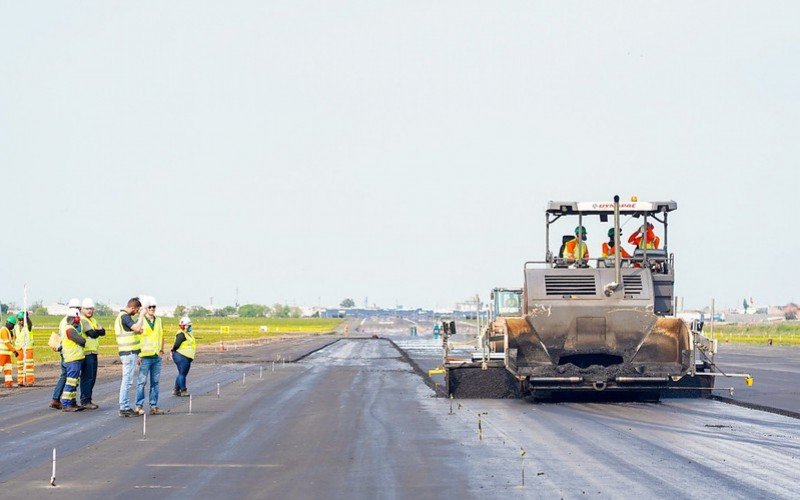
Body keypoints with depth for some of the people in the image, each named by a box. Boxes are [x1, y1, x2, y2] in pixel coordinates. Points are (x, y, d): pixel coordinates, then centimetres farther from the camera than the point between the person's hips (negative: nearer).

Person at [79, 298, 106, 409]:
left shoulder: (93, 320, 20)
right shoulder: (82, 320, -9)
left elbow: (103, 332, 9)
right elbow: (92, 334, -19)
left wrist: (96, 332, -10)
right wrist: (98, 332, 1)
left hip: (93, 352, 9)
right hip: (86, 353, -9)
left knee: (92, 377, 11)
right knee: (87, 377, -8)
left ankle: (87, 400, 17)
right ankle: (85, 401, -5)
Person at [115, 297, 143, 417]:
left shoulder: (121, 316, 18)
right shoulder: (125, 316, -15)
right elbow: (137, 328, -27)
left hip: (129, 353, 10)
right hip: (129, 353, -10)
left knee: (126, 381, 12)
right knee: (127, 381, -7)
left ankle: (125, 407, 16)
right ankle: (124, 408, -5)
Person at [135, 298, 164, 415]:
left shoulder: (158, 321, 13)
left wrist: (161, 350, 12)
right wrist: (138, 355, -9)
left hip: (157, 357, 5)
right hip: (145, 356, -5)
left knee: (155, 382, 8)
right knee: (142, 382, -5)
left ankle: (154, 406, 12)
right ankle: (139, 406, 0)